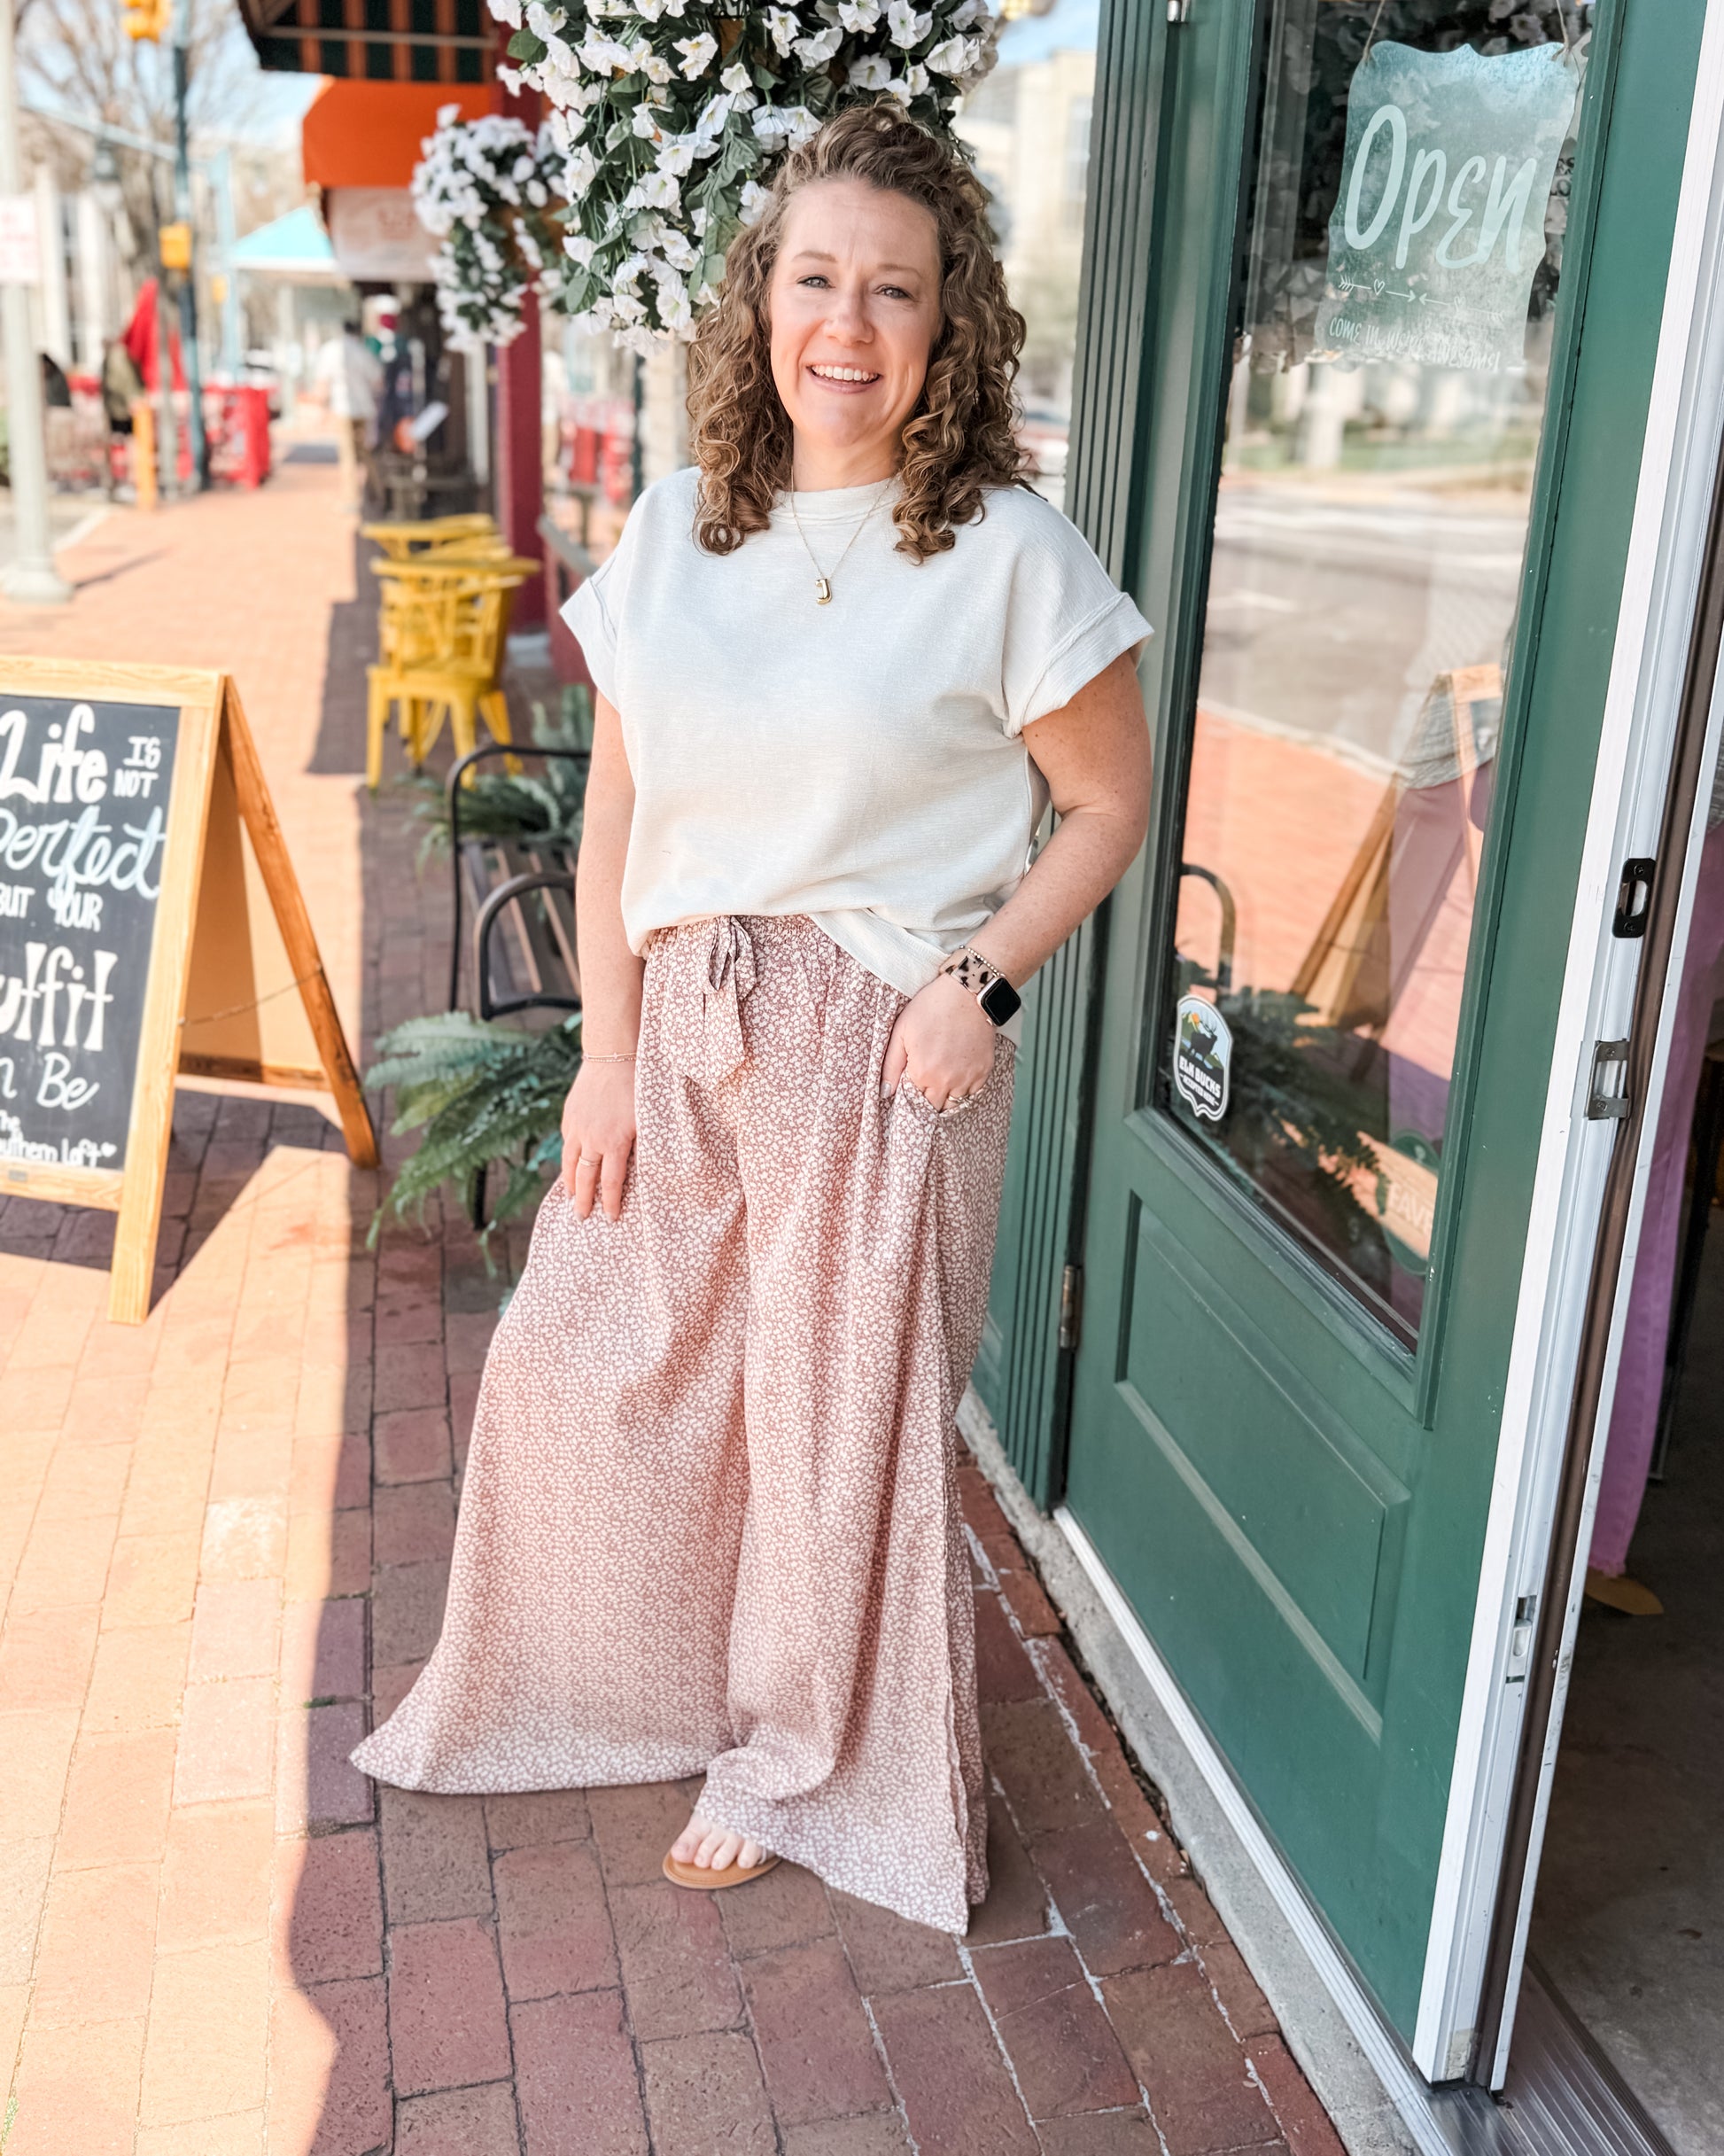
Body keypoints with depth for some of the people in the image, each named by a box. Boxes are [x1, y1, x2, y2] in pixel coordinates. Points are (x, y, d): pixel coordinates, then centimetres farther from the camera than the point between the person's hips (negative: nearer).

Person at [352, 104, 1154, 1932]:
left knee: (845, 1419, 8)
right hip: (684, 1030, 5)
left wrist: (983, 982, -15)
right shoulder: (676, 528, 3)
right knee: (575, 1366, 13)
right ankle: (597, 1694, 43)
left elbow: (1109, 800, -2)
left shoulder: (1007, 555, -9)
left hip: (886, 1045, -4)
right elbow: (617, 812, 5)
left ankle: (804, 1766, 35)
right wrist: (606, 1057, 1)